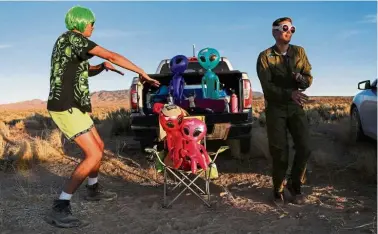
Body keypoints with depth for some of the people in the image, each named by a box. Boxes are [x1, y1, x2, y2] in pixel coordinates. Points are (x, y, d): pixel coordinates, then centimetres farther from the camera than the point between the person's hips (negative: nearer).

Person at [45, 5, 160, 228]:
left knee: (99, 146, 18)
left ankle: (93, 189, 36)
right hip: (66, 108, -10)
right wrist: (142, 73, -12)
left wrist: (102, 66, 5)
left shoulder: (69, 41, 17)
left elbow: (86, 70, 27)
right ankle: (60, 208, -12)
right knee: (93, 155, -15)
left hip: (72, 106, 10)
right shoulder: (74, 38, -13)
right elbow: (112, 56, -18)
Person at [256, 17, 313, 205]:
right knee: (279, 152, 0)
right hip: (275, 108, -3)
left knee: (304, 148, -5)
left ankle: (294, 184, 19)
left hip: (296, 107, 3)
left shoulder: (299, 52, 6)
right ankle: (278, 190, 20)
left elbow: (309, 79, 4)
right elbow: (267, 86, -14)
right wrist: (290, 93, -27)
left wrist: (301, 78, -19)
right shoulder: (265, 57, -5)